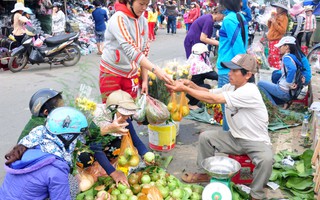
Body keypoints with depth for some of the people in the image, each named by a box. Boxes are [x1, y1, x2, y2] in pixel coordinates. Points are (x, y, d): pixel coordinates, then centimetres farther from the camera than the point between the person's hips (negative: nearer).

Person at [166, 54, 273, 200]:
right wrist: (191, 85, -19)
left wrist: (185, 89, -30)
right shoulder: (230, 87, -2)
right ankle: (206, 173, 17)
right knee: (205, 137, -3)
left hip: (256, 142, -7)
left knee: (266, 159, -36)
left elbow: (212, 99, -32)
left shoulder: (250, 92, -29)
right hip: (235, 138, 7)